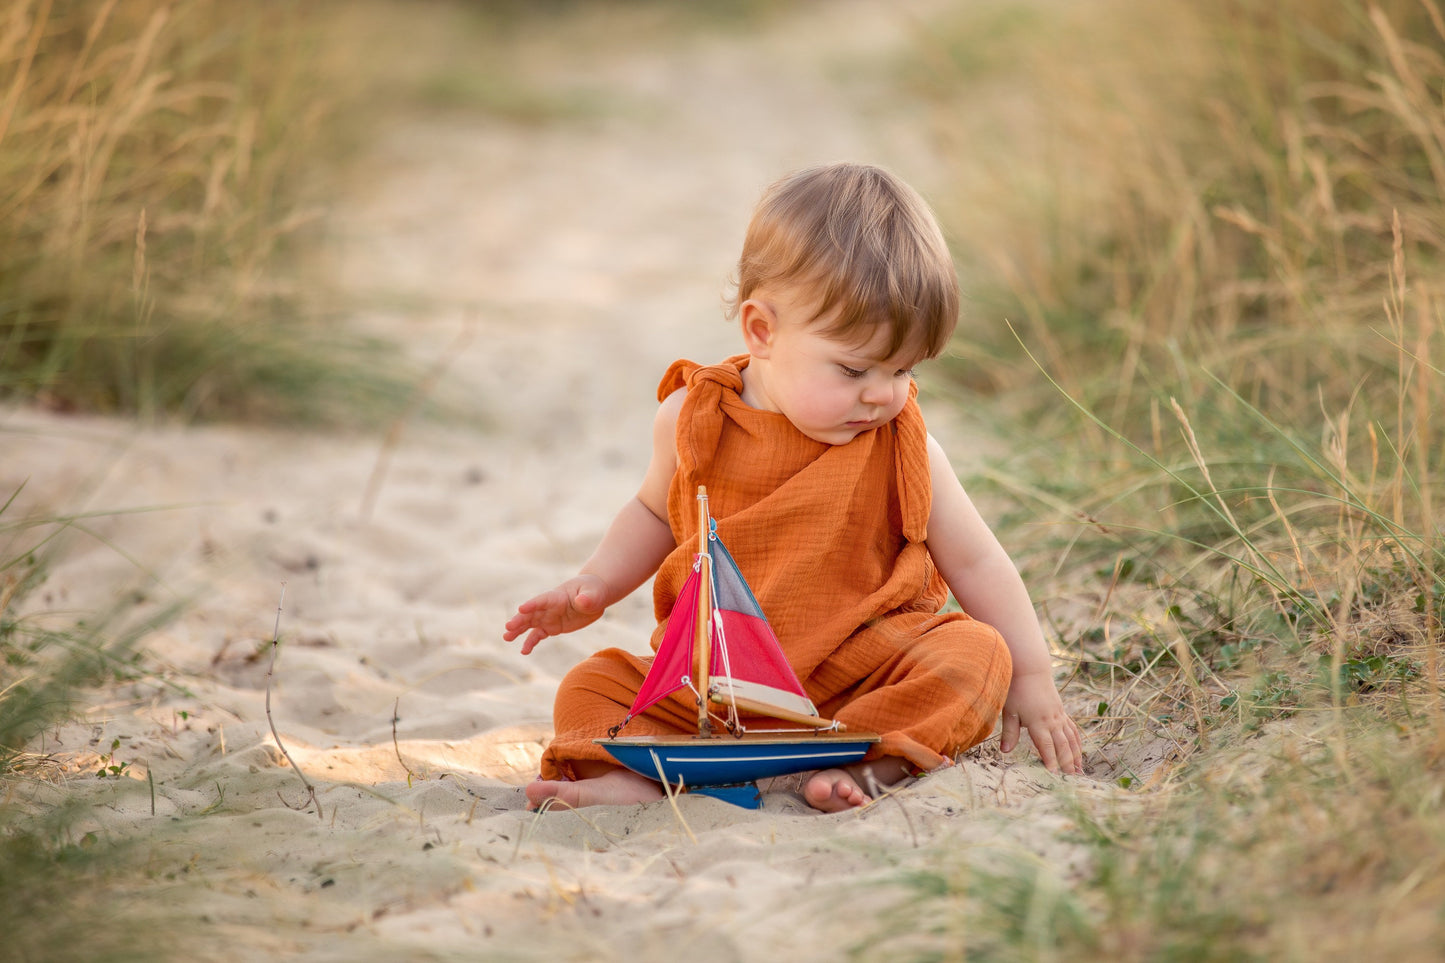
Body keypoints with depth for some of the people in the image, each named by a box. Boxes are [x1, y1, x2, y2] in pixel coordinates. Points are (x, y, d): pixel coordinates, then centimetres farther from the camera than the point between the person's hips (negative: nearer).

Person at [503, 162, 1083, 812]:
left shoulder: (899, 443, -5)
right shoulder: (692, 422, -3)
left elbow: (974, 562, 3)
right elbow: (654, 514, 19)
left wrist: (1032, 681, 1)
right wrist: (594, 587, 3)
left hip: (866, 675, -1)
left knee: (977, 655, -27)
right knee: (590, 688, -14)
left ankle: (872, 759, -41)